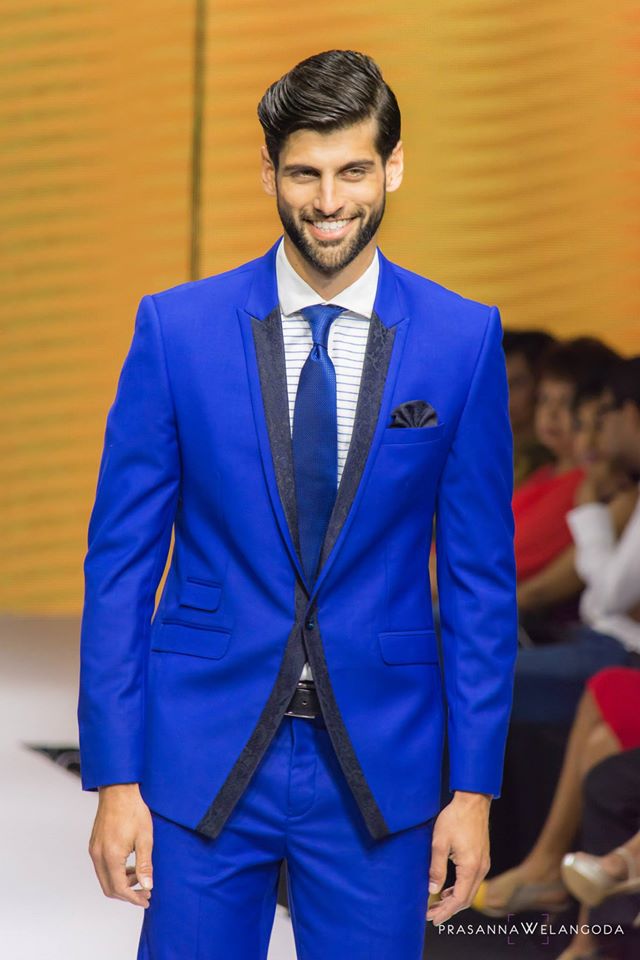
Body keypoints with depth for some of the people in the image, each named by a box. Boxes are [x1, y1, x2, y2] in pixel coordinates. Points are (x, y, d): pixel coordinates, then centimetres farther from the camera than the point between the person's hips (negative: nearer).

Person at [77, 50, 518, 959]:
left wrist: (475, 788, 0)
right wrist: (114, 778, -4)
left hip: (380, 769, 0)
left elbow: (481, 575, 3)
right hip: (203, 761, 0)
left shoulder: (464, 339, 0)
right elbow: (120, 559, 1)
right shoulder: (176, 329, -2)